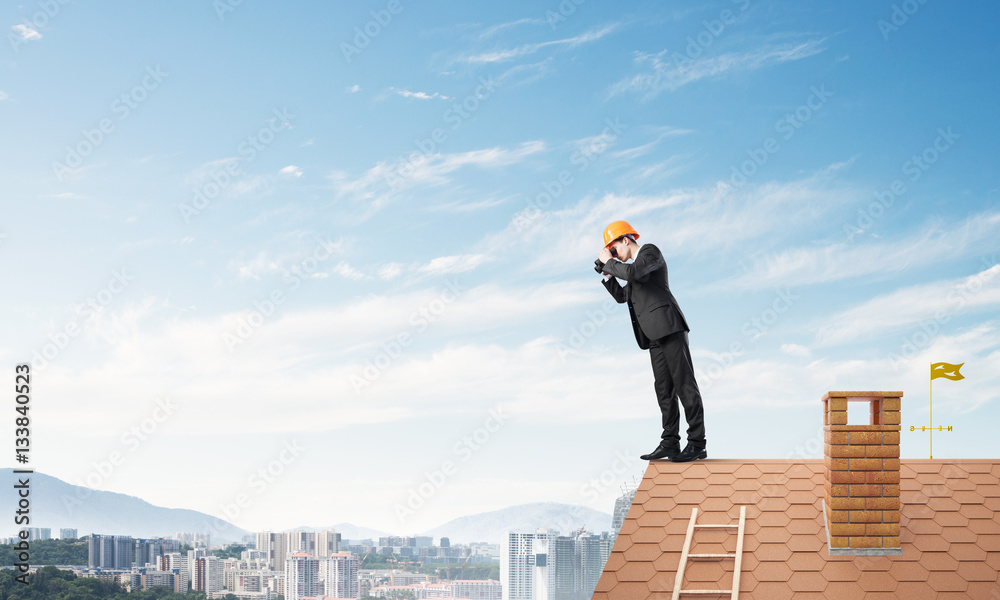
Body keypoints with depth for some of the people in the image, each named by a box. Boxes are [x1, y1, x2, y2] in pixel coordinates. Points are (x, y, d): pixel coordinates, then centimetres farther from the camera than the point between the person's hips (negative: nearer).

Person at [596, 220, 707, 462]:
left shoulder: (650, 251, -1)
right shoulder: (634, 265, 26)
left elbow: (631, 273, -19)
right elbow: (621, 296, 28)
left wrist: (610, 261, -5)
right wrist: (606, 272, 18)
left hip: (668, 325, -10)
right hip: (655, 335, 10)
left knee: (684, 383, -10)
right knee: (664, 387, 5)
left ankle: (697, 444, -12)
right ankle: (670, 443, 5)